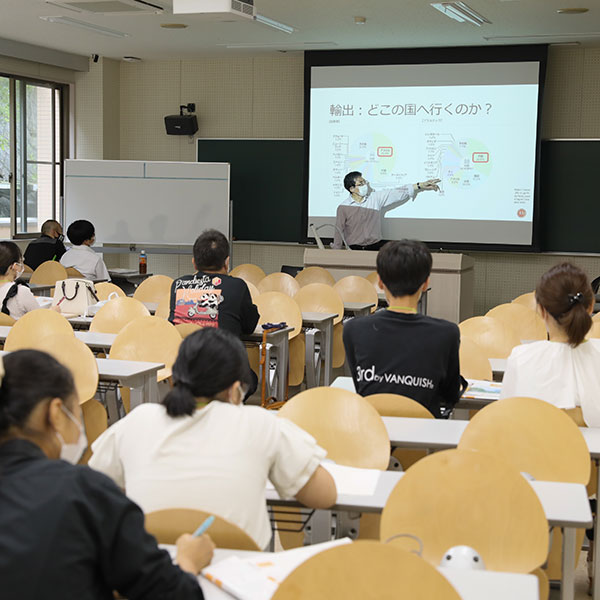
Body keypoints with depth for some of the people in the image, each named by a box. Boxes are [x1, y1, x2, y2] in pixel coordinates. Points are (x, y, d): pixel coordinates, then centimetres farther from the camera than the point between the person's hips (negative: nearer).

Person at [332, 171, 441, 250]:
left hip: (376, 245, 4)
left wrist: (420, 186, 1)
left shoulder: (376, 198, 6)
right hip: (355, 248, -4)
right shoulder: (344, 208, -3)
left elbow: (396, 193, 6)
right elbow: (339, 232, 1)